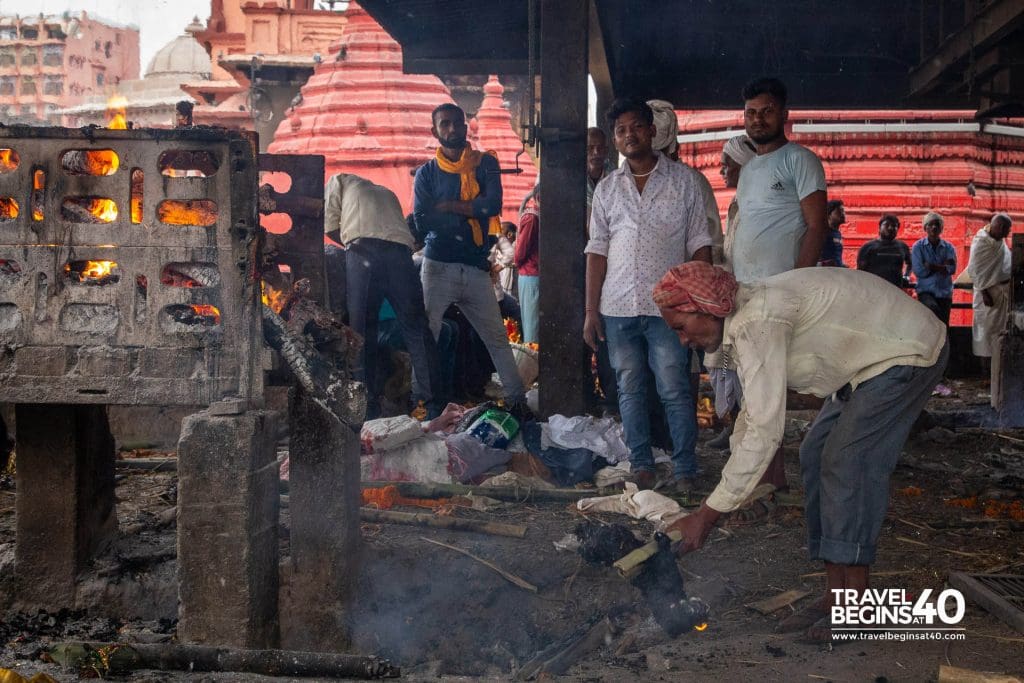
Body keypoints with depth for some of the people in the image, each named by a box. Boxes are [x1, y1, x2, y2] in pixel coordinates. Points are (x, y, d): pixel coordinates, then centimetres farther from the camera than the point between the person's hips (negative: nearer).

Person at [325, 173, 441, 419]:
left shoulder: (339, 181, 25)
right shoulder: (387, 193, 38)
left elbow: (329, 225, 16)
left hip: (364, 250, -3)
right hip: (401, 251, 3)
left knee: (362, 331, 2)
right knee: (416, 330, 4)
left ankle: (369, 406, 1)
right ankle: (433, 404, 2)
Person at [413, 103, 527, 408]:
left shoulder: (485, 163, 9)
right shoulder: (426, 173, 8)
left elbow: (493, 204, -9)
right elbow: (422, 221, -6)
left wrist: (446, 206, -6)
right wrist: (471, 212, -7)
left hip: (476, 268, 1)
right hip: (438, 267, -1)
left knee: (497, 336, 6)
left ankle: (517, 398, 13)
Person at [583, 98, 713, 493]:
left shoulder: (682, 181, 4)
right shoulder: (607, 189, 11)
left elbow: (699, 245, 3)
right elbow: (597, 251, 10)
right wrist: (591, 310, 4)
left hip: (667, 307, -3)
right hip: (618, 308, 3)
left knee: (675, 391, -3)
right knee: (630, 390, 8)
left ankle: (685, 469, 5)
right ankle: (641, 467, 17)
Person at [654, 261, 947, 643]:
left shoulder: (758, 323, -29)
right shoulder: (742, 322, 3)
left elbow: (764, 432, -33)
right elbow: (752, 414, 13)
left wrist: (707, 516, -29)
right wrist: (725, 497, 12)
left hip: (909, 352, -10)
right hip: (871, 359, 10)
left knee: (847, 462, -17)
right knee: (816, 457, 6)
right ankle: (835, 593, 8)